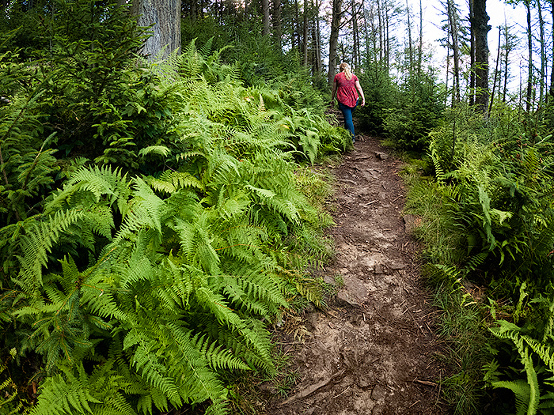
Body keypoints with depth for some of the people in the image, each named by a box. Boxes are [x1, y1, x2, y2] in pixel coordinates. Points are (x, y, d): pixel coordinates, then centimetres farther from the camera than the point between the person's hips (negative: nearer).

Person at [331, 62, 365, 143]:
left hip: (343, 100, -3)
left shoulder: (337, 76, 5)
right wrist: (363, 98, 3)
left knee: (348, 119, -5)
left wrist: (332, 99, 21)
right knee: (348, 116, 19)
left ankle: (352, 137, -11)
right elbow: (359, 88, 5)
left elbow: (334, 89, 11)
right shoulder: (354, 76, 12)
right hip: (354, 100, 3)